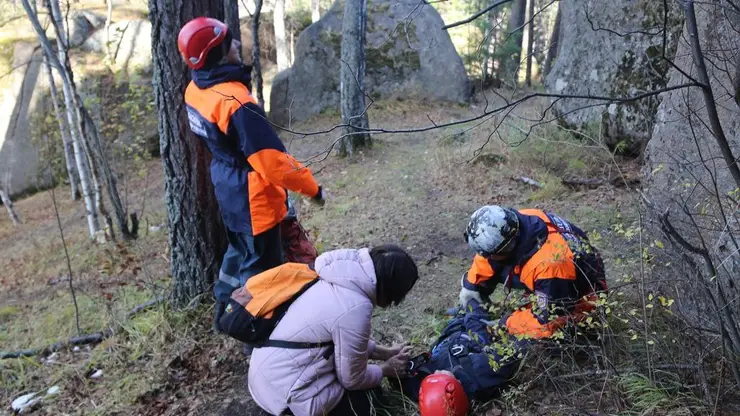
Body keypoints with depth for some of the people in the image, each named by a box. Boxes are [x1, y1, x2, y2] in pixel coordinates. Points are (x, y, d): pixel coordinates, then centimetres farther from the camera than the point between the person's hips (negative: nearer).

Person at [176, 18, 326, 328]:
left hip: (227, 187, 9)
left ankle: (225, 310, 43)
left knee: (241, 249, 27)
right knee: (261, 264, 7)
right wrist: (312, 188, -17)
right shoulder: (234, 102, -29)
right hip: (252, 196, -9)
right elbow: (270, 158, -28)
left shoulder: (195, 90, -1)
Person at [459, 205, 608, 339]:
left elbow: (546, 320, -35)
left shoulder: (550, 263, -44)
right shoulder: (517, 222, -24)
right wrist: (472, 285, -6)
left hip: (578, 300, -6)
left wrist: (505, 323, -24)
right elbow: (488, 254, -4)